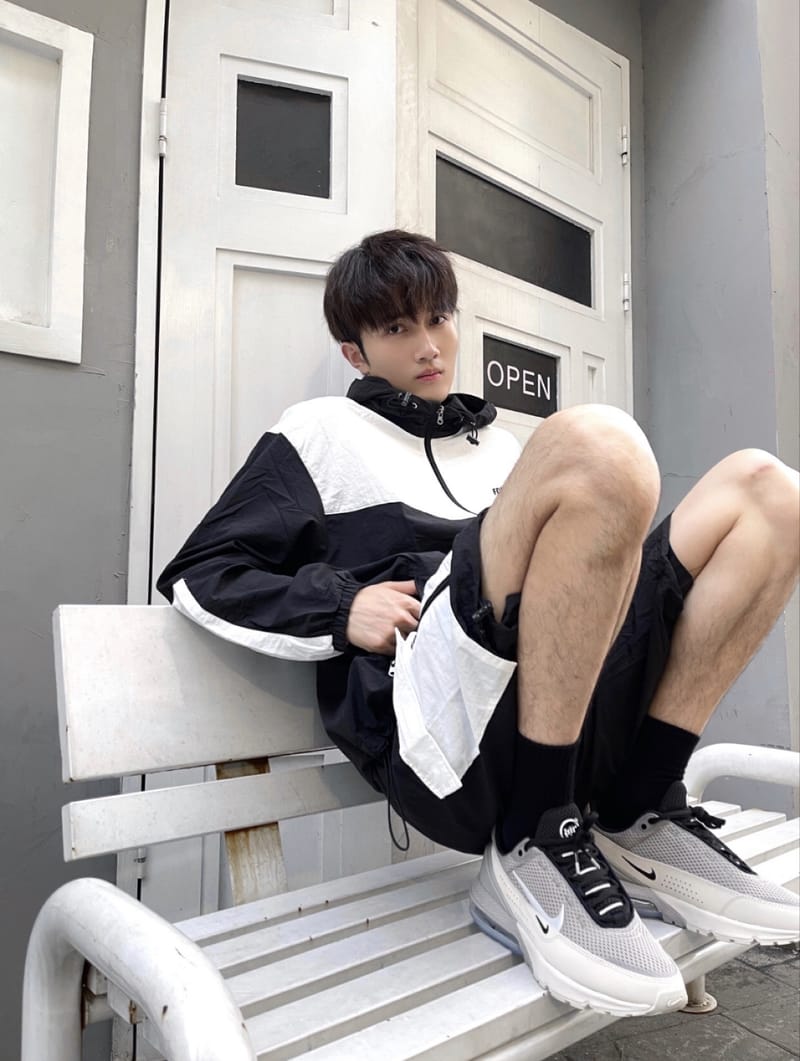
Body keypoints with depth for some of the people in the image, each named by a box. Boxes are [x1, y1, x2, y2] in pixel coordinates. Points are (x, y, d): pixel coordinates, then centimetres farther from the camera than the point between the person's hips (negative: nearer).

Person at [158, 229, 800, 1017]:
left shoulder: (498, 445, 32)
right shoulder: (320, 432, 18)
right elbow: (198, 577, 11)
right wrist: (343, 610, -4)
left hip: (581, 724, 7)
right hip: (431, 728, -6)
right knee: (596, 446, -27)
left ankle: (638, 819, -4)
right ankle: (529, 853, -18)